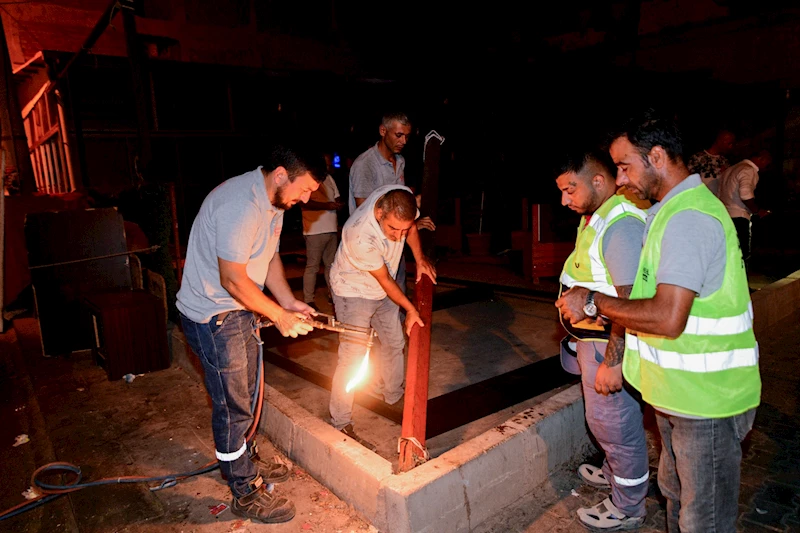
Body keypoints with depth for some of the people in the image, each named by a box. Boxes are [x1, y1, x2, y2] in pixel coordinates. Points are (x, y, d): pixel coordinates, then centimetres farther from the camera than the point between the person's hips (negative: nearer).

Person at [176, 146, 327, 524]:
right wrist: (279, 316, -16)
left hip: (239, 309, 10)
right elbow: (232, 280, -27)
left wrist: (289, 302, 0)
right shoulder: (241, 205, -30)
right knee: (232, 405, 3)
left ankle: (245, 464, 43)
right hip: (211, 314, -10)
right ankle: (246, 494, 21)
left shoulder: (274, 199, 3)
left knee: (245, 394, 22)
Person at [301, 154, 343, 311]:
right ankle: (308, 300, 4)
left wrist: (339, 204, -1)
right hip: (315, 231, -8)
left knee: (331, 264, 15)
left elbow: (336, 199, 23)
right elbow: (305, 202, -18)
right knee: (312, 266, -3)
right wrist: (326, 205, -25)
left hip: (331, 230, 8)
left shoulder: (329, 178, 17)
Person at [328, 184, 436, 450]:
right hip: (353, 290, -7)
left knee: (394, 342, 17)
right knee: (353, 355, -10)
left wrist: (420, 259, -3)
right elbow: (385, 280, -24)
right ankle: (340, 423, 4)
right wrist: (410, 309, -14)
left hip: (381, 289, 7)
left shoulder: (403, 197, -23)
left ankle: (394, 397, 39)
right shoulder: (360, 236, -40)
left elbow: (411, 228, 3)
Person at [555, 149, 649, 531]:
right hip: (592, 337, 10)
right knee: (603, 417, 25)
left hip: (610, 344, -10)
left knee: (613, 422, 5)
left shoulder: (621, 225, -24)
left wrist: (612, 360, -27)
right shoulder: (597, 218, 9)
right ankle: (615, 474, 47)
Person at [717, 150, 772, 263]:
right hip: (738, 218, -9)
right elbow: (746, 194, -26)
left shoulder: (733, 168, 19)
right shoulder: (749, 171, -10)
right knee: (742, 255, -3)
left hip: (724, 215, 9)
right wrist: (757, 211, -12)